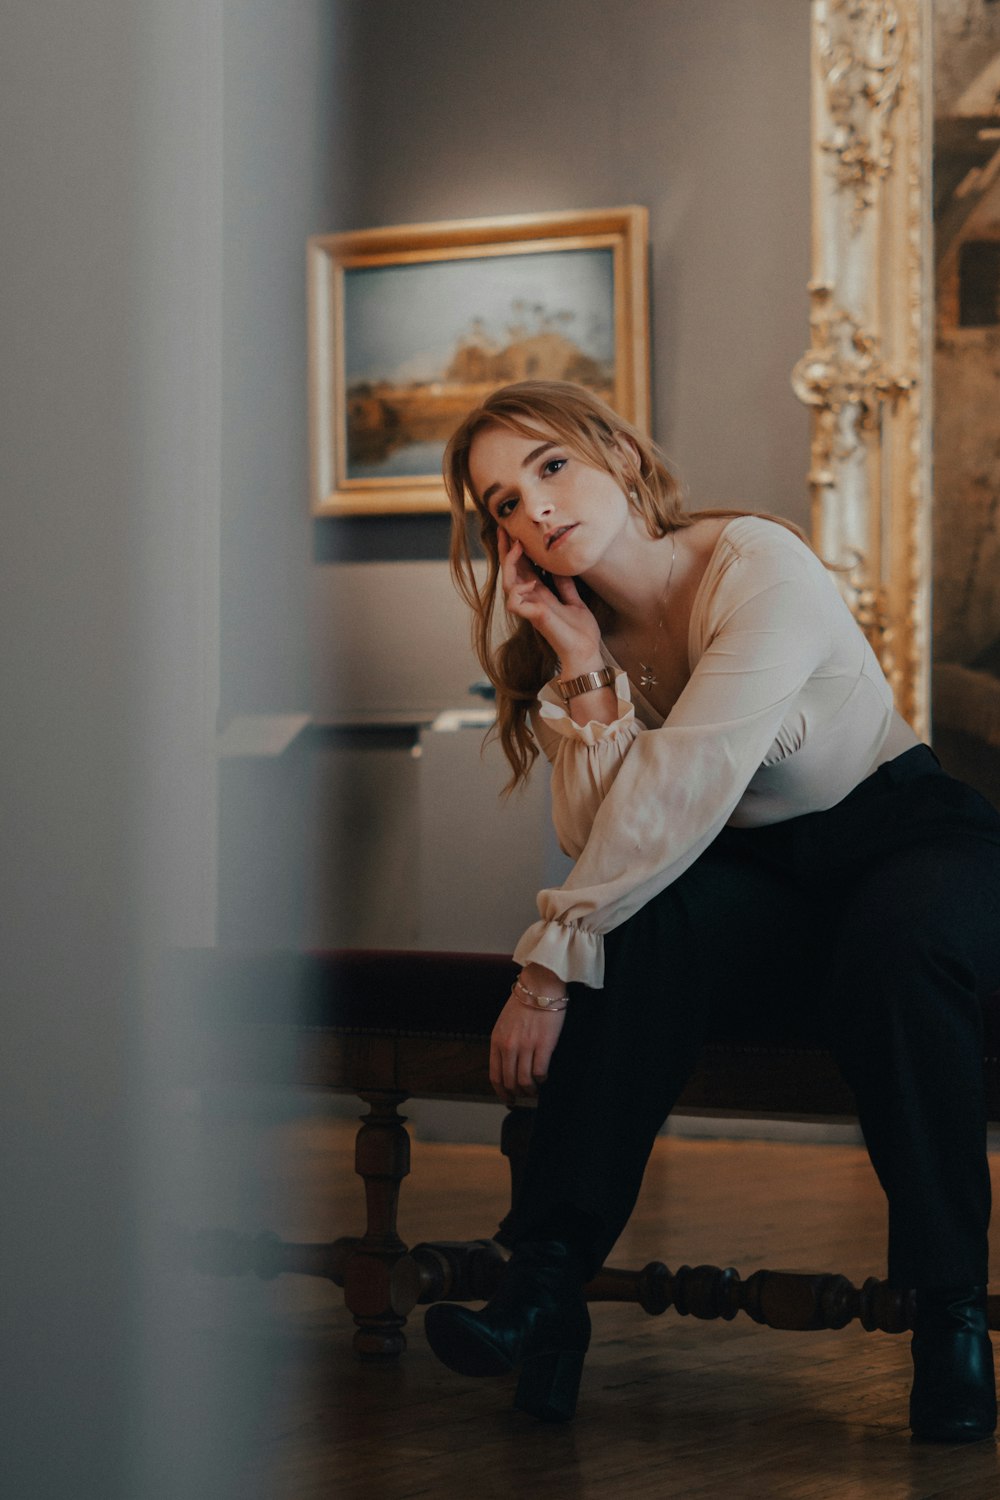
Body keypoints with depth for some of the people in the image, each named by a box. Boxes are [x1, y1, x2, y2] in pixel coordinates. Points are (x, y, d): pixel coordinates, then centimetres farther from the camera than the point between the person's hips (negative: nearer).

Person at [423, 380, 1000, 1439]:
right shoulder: (573, 640, 2)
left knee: (895, 946, -39)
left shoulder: (756, 563, -18)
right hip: (755, 881, 4)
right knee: (650, 925, -30)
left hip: (908, 836, -4)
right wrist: (586, 672, -18)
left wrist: (550, 964, -29)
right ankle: (546, 1283, -35)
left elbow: (683, 787, -28)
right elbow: (596, 843, -10)